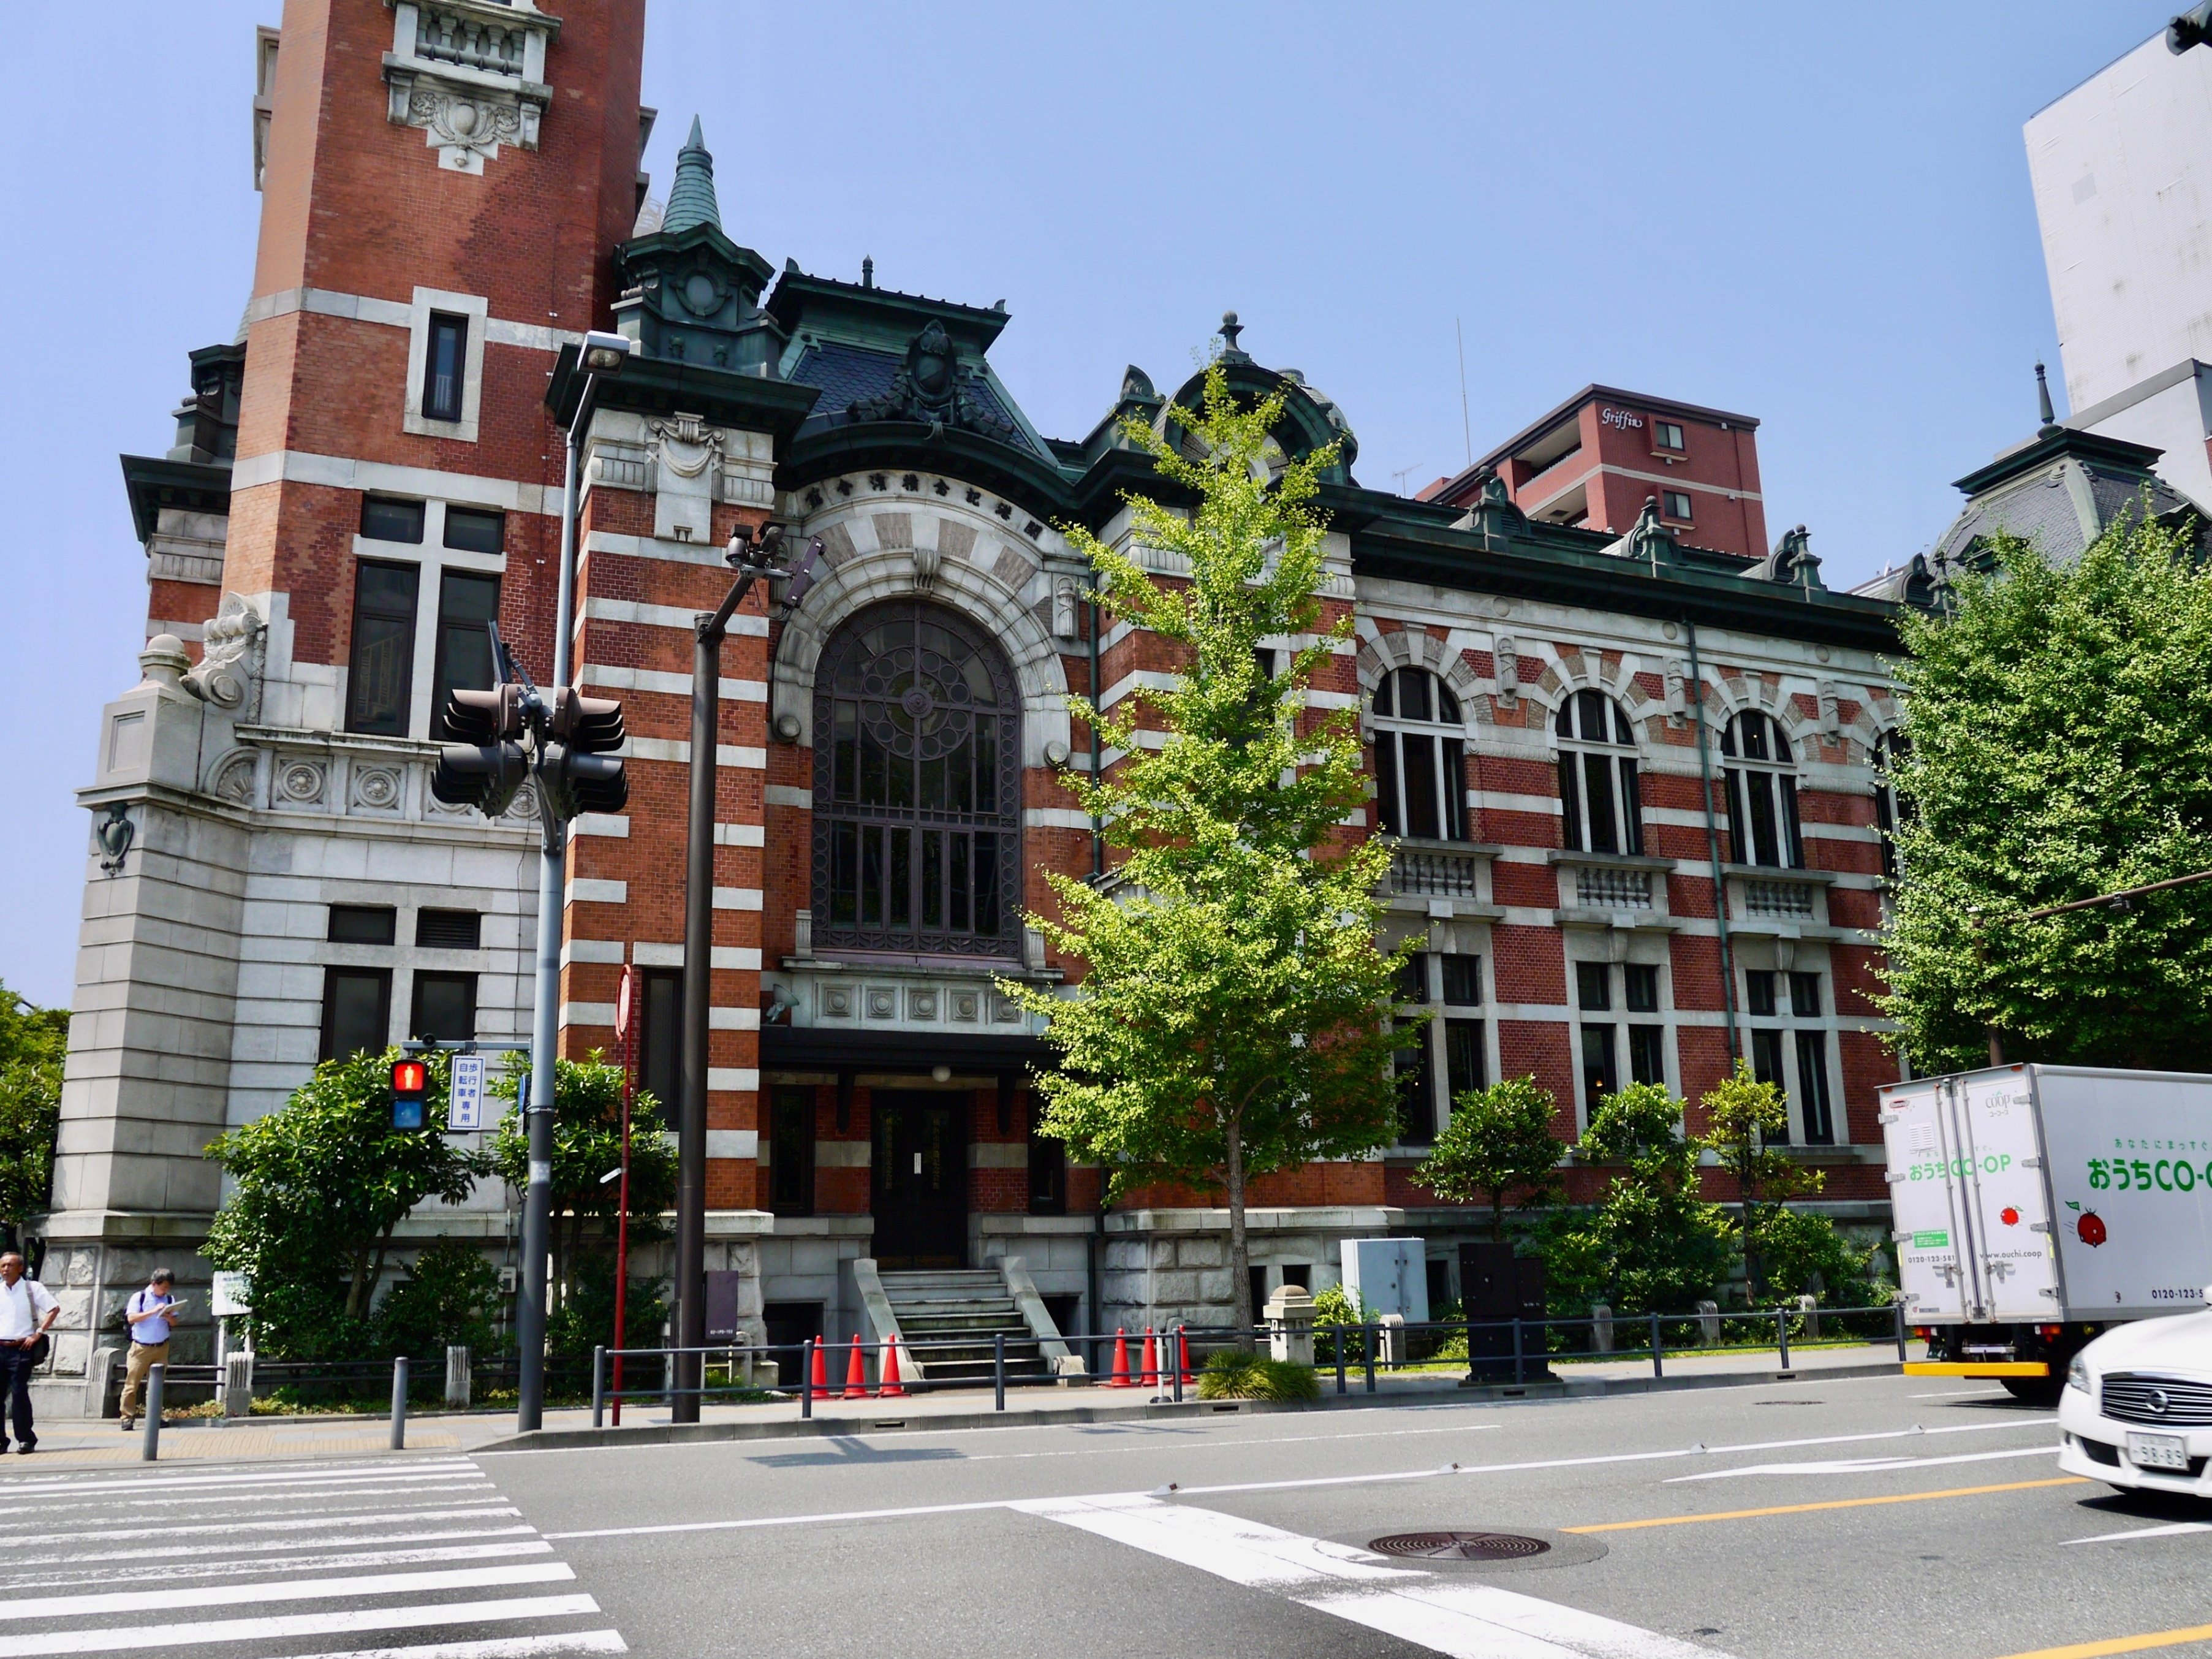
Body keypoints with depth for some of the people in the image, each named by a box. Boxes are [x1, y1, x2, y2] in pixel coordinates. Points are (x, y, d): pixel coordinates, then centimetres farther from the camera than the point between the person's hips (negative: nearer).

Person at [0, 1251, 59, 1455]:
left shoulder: (32, 1288, 0)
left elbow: (54, 1309, -3)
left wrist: (38, 1333, -9)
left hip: (21, 1348, -4)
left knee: (19, 1393, -7)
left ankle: (25, 1440, 0)